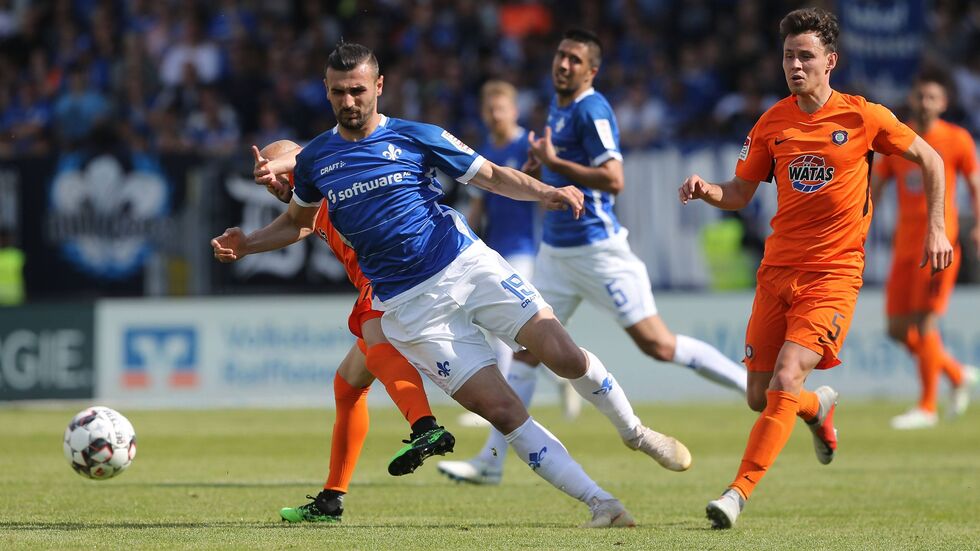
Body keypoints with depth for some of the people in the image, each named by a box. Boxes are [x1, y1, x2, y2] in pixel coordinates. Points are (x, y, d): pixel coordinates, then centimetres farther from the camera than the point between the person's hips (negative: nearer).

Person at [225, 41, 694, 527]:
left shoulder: (416, 137, 1)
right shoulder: (314, 160, 7)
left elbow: (492, 176, 5)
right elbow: (297, 222, 25)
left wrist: (545, 193, -12)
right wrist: (243, 244, 11)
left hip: (470, 266, 0)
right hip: (409, 305, 0)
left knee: (564, 356, -12)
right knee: (502, 410, -11)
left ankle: (635, 432, 17)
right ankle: (600, 503, -8)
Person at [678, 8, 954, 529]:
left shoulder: (864, 117, -4)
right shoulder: (773, 123, 5)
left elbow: (929, 159, 9)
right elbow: (740, 193, 10)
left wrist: (936, 228, 3)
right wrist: (708, 189, -11)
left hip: (833, 273, -4)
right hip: (778, 269, 4)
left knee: (785, 382, -20)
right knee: (759, 396, 6)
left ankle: (738, 492, -17)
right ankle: (819, 407, 40)